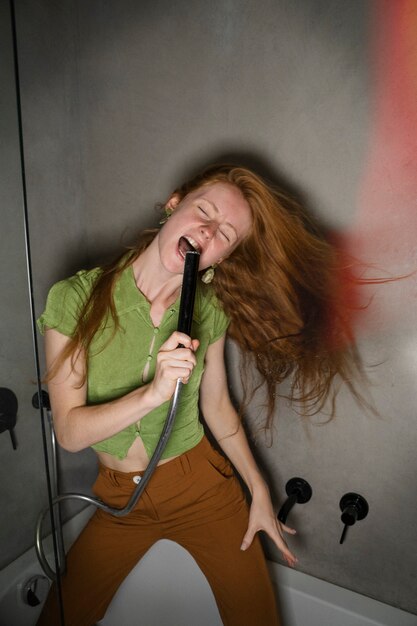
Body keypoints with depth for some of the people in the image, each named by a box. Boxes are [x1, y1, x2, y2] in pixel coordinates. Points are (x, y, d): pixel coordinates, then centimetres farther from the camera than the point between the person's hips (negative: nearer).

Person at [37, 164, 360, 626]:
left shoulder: (209, 311, -11)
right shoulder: (75, 298, -17)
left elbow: (216, 405, 1)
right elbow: (69, 433, -18)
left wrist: (259, 491, 5)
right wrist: (154, 392, -34)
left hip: (203, 487, 1)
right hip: (120, 499, 0)